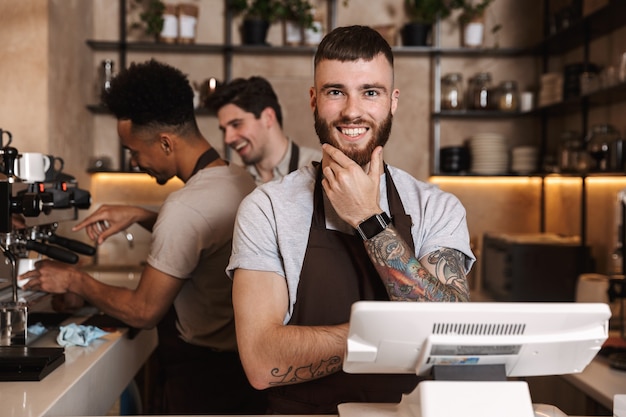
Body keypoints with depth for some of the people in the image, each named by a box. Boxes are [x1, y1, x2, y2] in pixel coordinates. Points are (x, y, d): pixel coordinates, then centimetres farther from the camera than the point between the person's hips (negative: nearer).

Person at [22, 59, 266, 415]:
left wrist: (73, 280, -4)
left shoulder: (185, 206, -26)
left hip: (202, 379, -8)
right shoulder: (241, 179, 0)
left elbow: (143, 312, -18)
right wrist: (140, 216, 8)